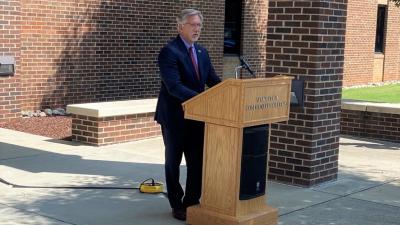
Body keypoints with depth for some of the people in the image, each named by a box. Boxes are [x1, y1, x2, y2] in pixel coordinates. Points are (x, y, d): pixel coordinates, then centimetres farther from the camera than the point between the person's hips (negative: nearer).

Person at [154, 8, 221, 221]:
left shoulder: (202, 52, 10)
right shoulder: (169, 52, -15)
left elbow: (213, 81, 9)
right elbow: (174, 86, -25)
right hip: (175, 117, -6)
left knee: (198, 162, 8)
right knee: (173, 162, 9)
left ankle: (192, 202, 23)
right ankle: (177, 206, 22)